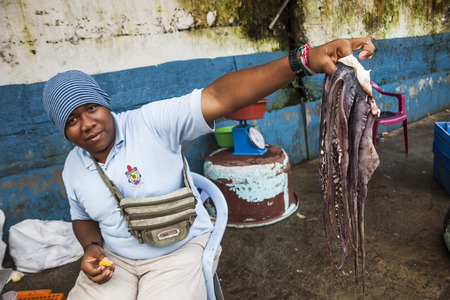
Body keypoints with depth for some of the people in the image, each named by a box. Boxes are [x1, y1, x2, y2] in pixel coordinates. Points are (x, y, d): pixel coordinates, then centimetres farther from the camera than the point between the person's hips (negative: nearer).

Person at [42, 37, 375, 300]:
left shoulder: (152, 123, -20)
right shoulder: (73, 168, 1)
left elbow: (218, 97, -34)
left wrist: (304, 60, -46)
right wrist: (92, 248, -7)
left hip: (181, 250, -4)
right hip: (115, 260, 5)